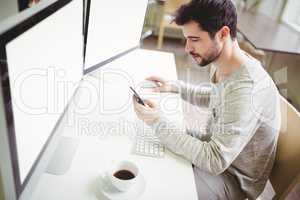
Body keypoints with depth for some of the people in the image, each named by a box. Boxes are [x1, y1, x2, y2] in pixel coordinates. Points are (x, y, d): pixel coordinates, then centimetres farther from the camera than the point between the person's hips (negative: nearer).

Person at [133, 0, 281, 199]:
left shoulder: (245, 89, -36)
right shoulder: (225, 65, -7)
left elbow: (215, 161, -33)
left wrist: (159, 122, -30)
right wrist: (176, 87, 0)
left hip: (234, 178, -8)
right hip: (216, 144, 8)